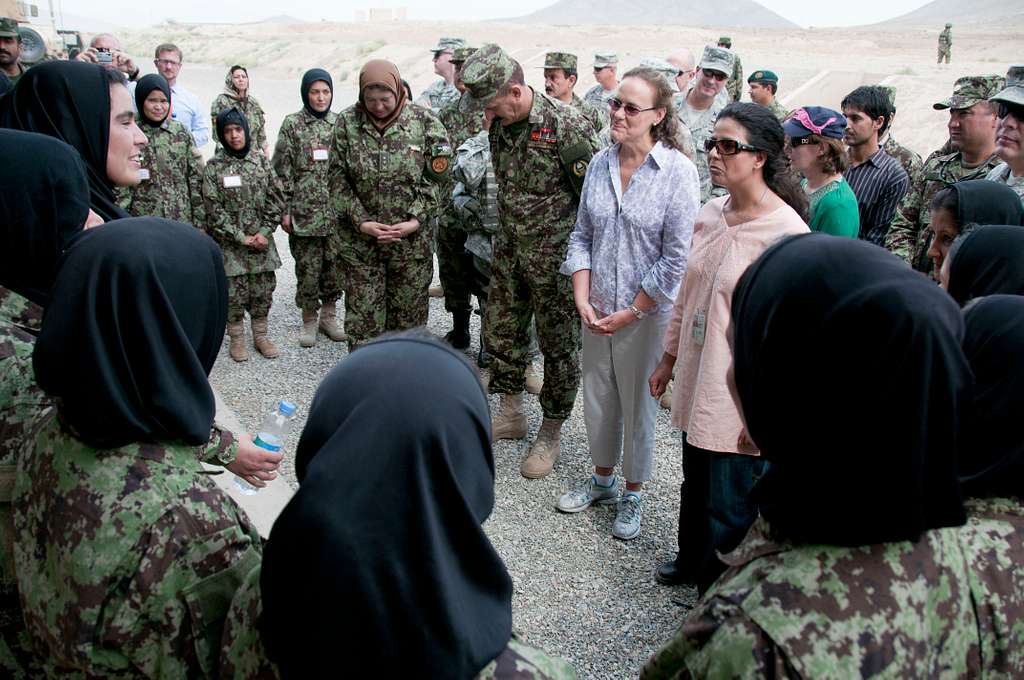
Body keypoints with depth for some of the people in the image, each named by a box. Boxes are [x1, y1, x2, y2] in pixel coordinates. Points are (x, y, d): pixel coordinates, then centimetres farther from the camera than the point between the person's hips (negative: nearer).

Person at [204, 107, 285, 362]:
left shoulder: (261, 160, 2)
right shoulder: (214, 167, -5)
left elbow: (276, 199, 1)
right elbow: (214, 210, -8)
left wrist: (264, 232, -9)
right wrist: (242, 238, -13)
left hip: (262, 241, 2)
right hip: (230, 245, -2)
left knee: (263, 291, 8)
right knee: (234, 293, 3)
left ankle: (260, 335, 25)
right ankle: (236, 338, 21)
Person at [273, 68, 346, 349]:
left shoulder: (339, 123, 7)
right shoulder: (292, 124, -2)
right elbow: (282, 170, -2)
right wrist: (285, 210, -6)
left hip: (337, 210, 3)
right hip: (305, 211, -3)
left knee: (335, 264, 7)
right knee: (307, 268, 3)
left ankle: (329, 315, 24)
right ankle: (309, 320, 19)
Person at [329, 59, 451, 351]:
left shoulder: (424, 121, -3)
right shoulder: (347, 122, -1)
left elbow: (435, 176, -2)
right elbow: (338, 179, 1)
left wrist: (415, 220, -12)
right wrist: (360, 221, -10)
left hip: (411, 240, 0)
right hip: (361, 241, 1)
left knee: (409, 318, 11)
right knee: (362, 321, 4)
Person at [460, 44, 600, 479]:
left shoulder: (568, 126, -20)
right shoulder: (500, 126, 3)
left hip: (554, 258, -7)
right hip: (509, 251, 8)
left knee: (558, 345, 5)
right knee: (501, 333, 16)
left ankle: (551, 434, 19)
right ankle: (510, 414, 35)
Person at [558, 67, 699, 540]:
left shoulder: (678, 172, -14)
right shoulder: (600, 164, 2)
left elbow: (676, 257, -14)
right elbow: (582, 235, 7)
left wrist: (630, 312, -12)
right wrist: (582, 300, -4)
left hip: (647, 313, -5)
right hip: (597, 310, 5)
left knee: (639, 403, 9)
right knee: (597, 398, 17)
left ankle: (633, 495, 30)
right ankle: (602, 479, 40)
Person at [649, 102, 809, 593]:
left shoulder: (787, 233, -20)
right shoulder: (711, 215, 4)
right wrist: (669, 358, 18)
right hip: (697, 382, 7)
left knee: (729, 507, 10)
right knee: (694, 488, 25)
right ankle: (691, 562, 50)